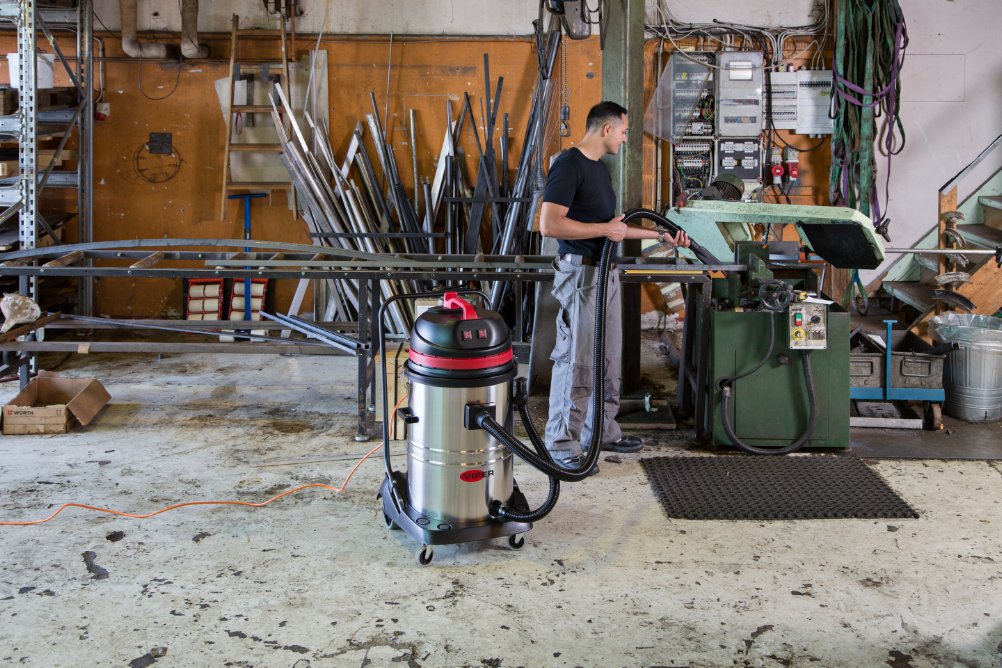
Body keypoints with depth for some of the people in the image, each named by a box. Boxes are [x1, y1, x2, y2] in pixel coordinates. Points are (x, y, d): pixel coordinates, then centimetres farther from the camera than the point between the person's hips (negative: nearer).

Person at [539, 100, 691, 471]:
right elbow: (549, 224, -24)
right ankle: (562, 443, 3)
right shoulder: (569, 165, -15)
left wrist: (661, 235, 21)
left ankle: (601, 431, 28)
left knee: (608, 359, 16)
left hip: (606, 271, 10)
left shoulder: (600, 168, 15)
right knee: (576, 361, -6)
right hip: (580, 273, -10)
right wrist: (605, 229, -18)